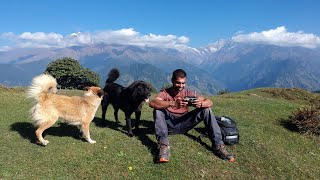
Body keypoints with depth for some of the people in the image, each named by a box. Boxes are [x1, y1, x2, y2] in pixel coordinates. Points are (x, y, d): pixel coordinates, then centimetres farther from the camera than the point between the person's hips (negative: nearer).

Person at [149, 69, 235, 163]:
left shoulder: (188, 94, -1)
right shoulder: (165, 93, -9)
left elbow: (210, 102, -8)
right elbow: (152, 103, -32)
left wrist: (200, 104, -33)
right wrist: (173, 104, -46)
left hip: (183, 125, 2)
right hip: (169, 125, -2)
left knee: (206, 109, -13)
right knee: (158, 110, -29)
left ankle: (218, 146, -16)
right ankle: (164, 145, -36)